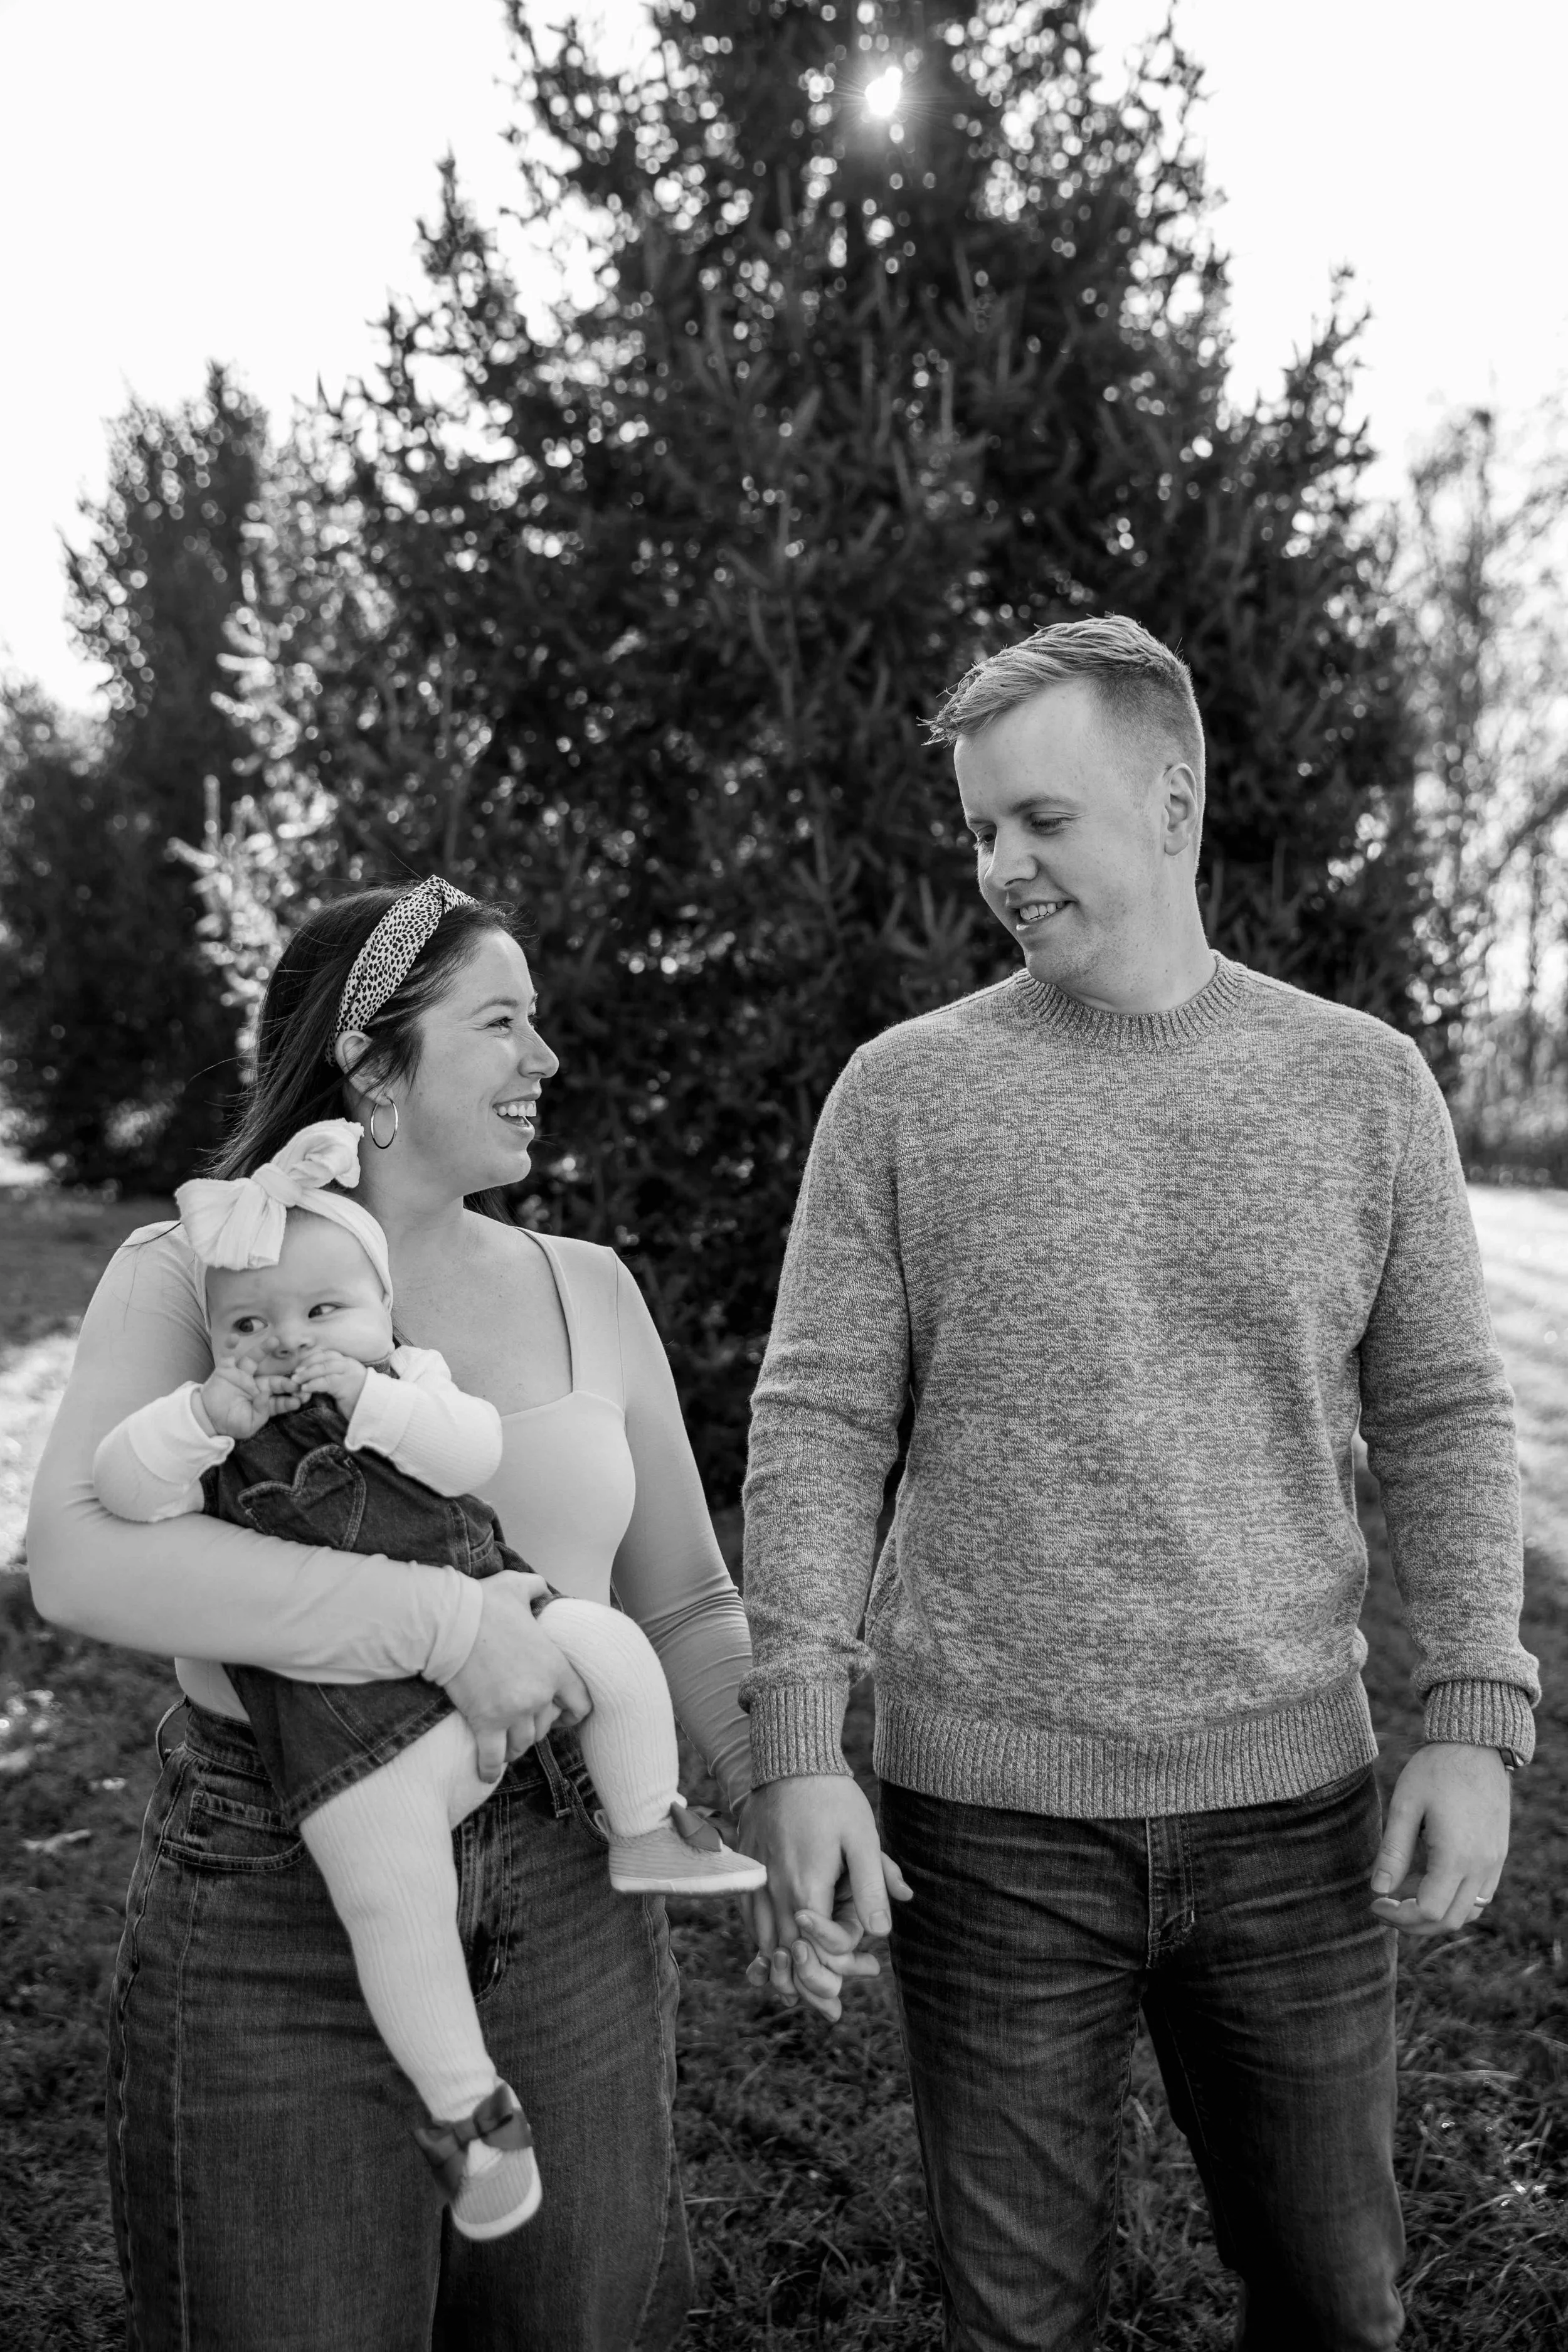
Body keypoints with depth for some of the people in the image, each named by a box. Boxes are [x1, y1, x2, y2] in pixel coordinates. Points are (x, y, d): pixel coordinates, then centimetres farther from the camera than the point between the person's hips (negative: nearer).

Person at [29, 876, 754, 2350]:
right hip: (269, 1922, -3)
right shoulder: (190, 1277, -5)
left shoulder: (585, 1290, 4)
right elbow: (81, 1559, -23)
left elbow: (686, 1608, 8)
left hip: (568, 1912, 4)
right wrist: (440, 1622, -28)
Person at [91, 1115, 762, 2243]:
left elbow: (477, 1450, -12)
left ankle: (647, 1838, 6)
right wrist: (209, 1411, -26)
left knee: (609, 1643, -16)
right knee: (393, 1904, -12)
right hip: (359, 1726, -2)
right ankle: (468, 2108, 7)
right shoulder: (223, 1435, 3)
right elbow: (125, 1485, -11)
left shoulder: (411, 1380, 5)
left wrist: (372, 1399, -26)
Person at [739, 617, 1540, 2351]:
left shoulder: (1362, 1082, 1)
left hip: (1294, 1805, 2)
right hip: (987, 1816, -1)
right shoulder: (905, 1090, -3)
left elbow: (1441, 1416, 4)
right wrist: (797, 1752, -11)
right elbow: (819, 1427, -5)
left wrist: (1478, 1718, -4)